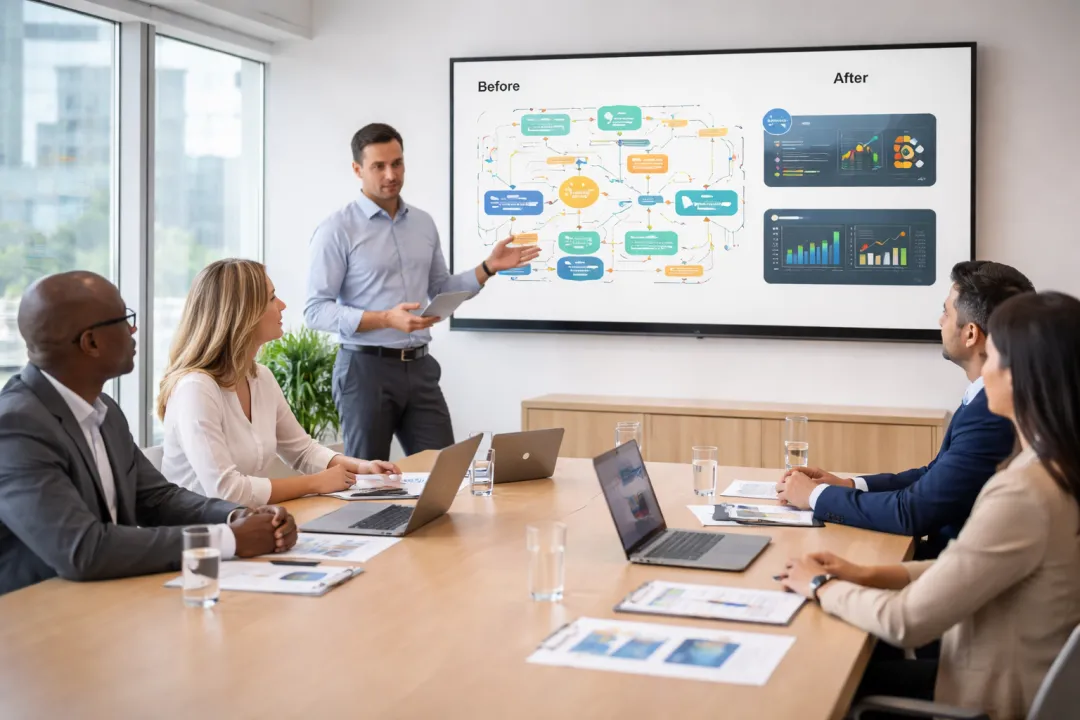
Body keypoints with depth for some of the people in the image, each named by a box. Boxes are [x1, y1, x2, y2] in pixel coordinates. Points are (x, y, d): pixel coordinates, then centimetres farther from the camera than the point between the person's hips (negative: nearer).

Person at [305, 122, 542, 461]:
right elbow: (316, 311, -12)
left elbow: (441, 292, 19)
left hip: (419, 367, 5)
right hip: (366, 368, -5)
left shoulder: (424, 224, 11)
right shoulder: (337, 230, -8)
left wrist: (489, 267, 5)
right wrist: (386, 319, -23)